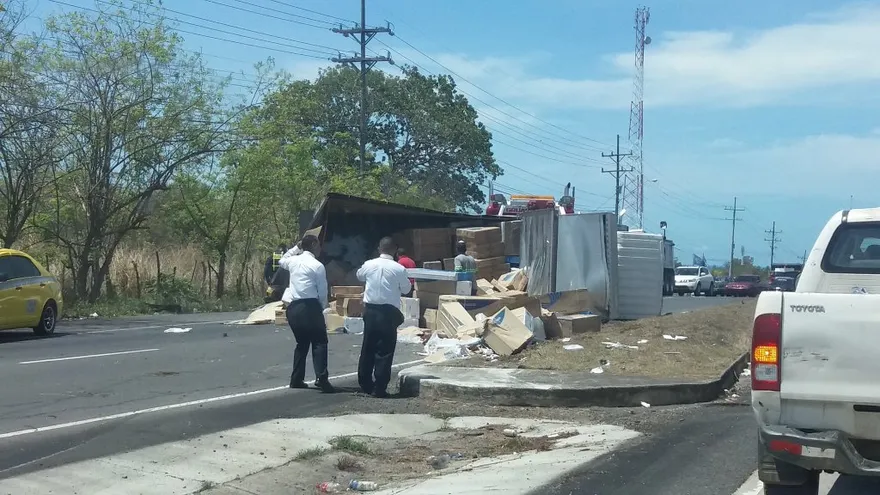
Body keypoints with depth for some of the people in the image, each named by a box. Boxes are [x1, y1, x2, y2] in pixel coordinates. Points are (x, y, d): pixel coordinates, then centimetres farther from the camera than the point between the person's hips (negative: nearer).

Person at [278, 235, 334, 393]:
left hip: (293, 307, 7)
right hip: (310, 306, -7)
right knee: (319, 342, -5)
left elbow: (282, 261, 38)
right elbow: (322, 291, -5)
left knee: (302, 343, 18)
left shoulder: (293, 261, 12)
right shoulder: (317, 266, -5)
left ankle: (296, 379, 17)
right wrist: (322, 307, 11)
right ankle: (321, 377, -21)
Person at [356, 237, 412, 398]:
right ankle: (379, 389, 0)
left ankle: (365, 385, 23)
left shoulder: (369, 265, 1)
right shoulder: (399, 269, -9)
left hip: (370, 311, 4)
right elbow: (406, 289, 4)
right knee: (385, 351, 1)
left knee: (367, 348, 15)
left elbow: (359, 276, 22)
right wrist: (408, 280, 22)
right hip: (389, 312, -4)